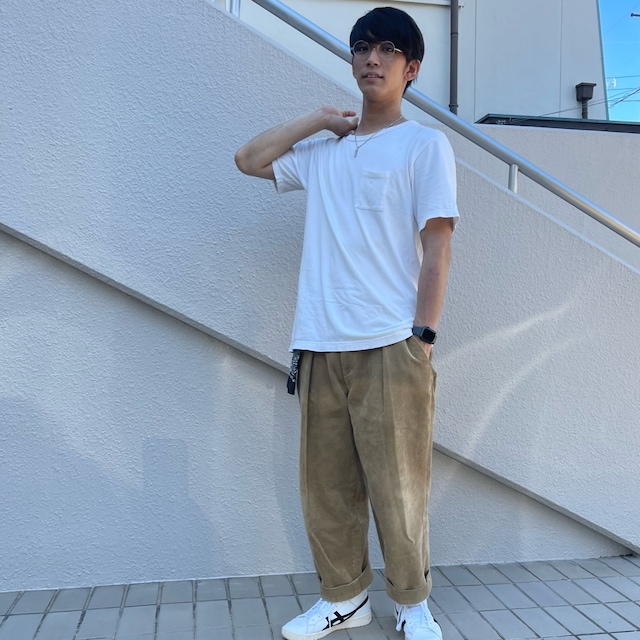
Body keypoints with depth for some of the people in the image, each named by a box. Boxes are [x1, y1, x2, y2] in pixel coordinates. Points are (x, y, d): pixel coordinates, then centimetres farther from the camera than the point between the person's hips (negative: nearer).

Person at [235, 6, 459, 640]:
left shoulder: (425, 145, 5)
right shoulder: (323, 151, 18)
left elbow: (436, 249, -2)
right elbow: (249, 158, 20)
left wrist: (422, 337, -10)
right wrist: (321, 119, 15)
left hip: (389, 345, -4)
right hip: (321, 346, 5)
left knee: (398, 487, 2)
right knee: (325, 483, 9)